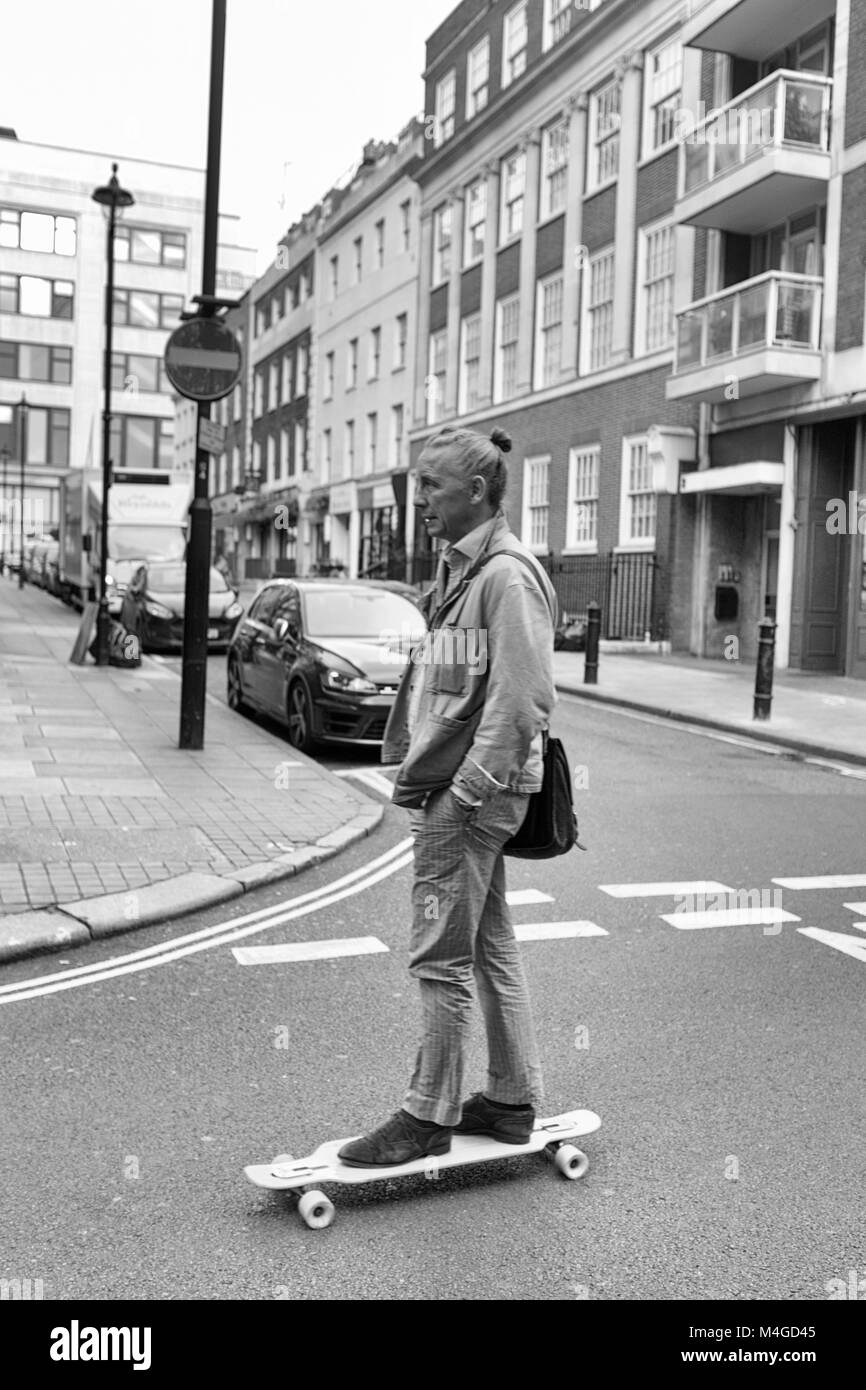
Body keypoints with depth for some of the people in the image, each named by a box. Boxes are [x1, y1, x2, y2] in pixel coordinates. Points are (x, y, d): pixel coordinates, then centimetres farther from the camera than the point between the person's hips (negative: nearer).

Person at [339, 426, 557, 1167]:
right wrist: (425, 777, 13)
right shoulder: (460, 568, 14)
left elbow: (521, 699, -21)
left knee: (442, 957, 0)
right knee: (490, 945, 16)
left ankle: (430, 1117, 13)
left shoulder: (506, 576, -15)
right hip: (455, 786, 10)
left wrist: (467, 788, -19)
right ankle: (513, 1100, 29)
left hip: (471, 796, -10)